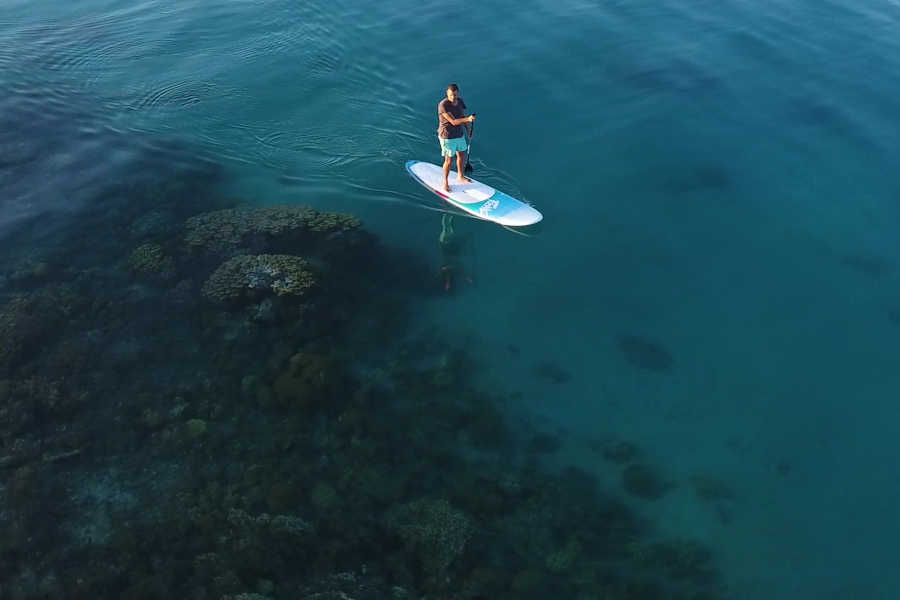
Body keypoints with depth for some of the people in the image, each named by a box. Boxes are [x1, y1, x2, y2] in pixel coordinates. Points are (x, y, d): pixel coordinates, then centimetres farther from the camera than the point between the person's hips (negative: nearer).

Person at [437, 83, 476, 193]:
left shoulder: (460, 102, -2)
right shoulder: (443, 105, -25)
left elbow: (463, 117, 11)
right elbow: (453, 122, -29)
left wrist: (469, 131, 8)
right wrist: (468, 119, -42)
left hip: (459, 134, 7)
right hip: (447, 136, -7)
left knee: (462, 155, 21)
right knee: (449, 160, 0)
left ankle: (460, 177, 45)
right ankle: (445, 182, 20)